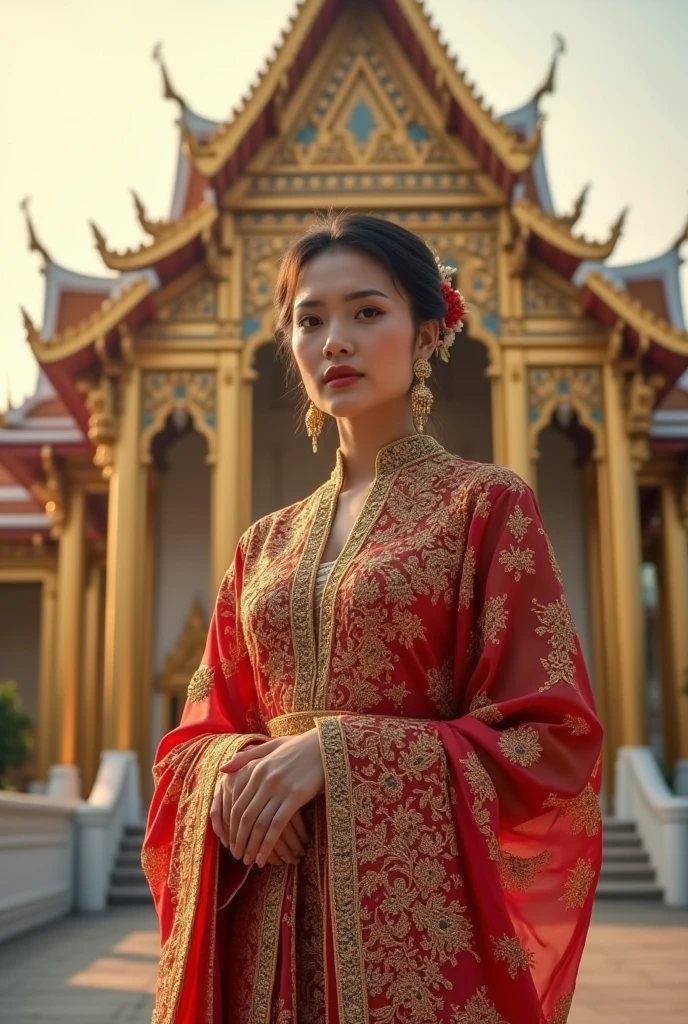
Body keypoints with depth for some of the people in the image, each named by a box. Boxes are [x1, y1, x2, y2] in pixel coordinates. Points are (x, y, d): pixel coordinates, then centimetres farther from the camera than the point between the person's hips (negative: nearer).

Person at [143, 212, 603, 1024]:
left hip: (422, 908, -4)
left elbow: (549, 740, -8)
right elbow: (198, 736, 12)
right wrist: (231, 771, -11)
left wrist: (337, 751, -17)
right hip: (267, 919, 4)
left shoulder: (487, 505, -3)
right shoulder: (267, 544, 11)